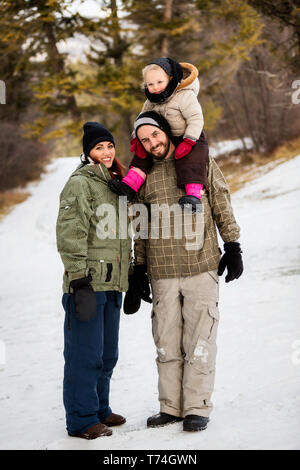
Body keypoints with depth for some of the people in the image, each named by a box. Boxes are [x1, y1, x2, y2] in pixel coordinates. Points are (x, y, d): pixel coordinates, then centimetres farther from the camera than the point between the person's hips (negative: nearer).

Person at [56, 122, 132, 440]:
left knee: (107, 353, 15)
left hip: (112, 282, 8)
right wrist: (79, 280, -20)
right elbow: (70, 236, -15)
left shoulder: (114, 183, 18)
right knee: (86, 354, -6)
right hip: (88, 282, -8)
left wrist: (128, 278, 23)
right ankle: (82, 419, 1)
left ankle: (99, 408, 27)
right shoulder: (80, 183, -8)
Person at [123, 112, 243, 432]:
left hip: (201, 267, -3)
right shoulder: (144, 176, 10)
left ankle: (197, 407, 6)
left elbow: (222, 207, 7)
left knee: (199, 340, -1)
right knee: (166, 342, 7)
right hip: (162, 273, 3)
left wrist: (233, 247, 2)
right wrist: (138, 272, 12)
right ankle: (171, 406, 17)